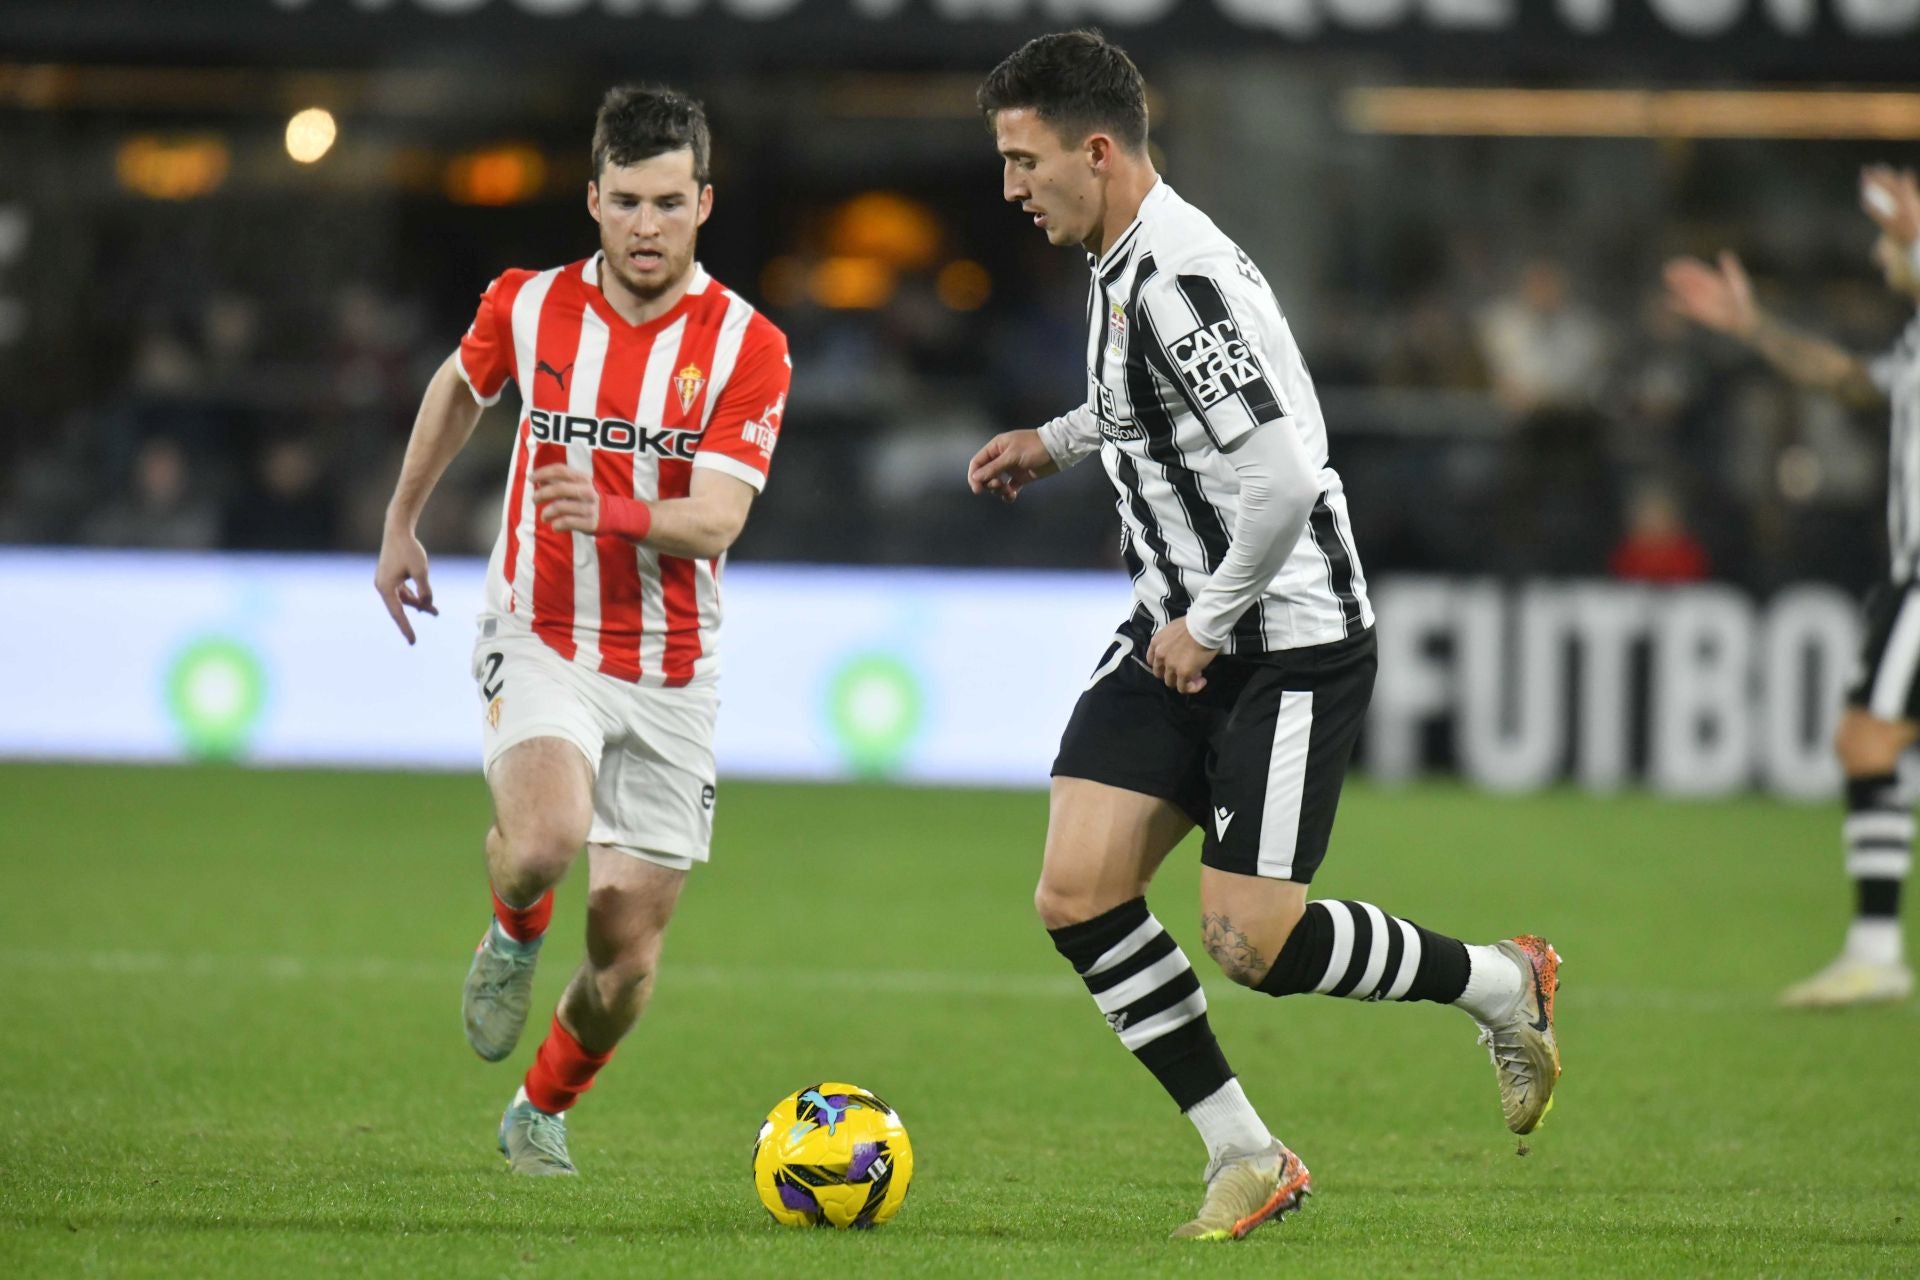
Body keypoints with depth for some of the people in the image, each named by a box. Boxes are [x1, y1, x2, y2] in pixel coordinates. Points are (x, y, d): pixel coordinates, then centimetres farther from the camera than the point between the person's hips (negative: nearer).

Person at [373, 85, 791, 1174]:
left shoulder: (748, 348, -10)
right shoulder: (528, 306, -3)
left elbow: (713, 522, -19)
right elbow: (460, 389, 20)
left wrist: (610, 513, -38)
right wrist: (402, 525, 27)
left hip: (670, 670, 0)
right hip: (541, 641, 0)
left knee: (628, 946, 2)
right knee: (546, 840, -31)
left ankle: (545, 1108, 31)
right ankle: (515, 934, 5)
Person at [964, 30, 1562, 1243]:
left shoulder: (1182, 281, -23)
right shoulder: (1123, 267, 8)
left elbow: (1285, 475, -30)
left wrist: (1209, 624, -19)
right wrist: (1055, 443, 17)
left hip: (1289, 640, -9)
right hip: (1180, 630, 9)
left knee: (1252, 942, -10)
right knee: (1078, 892, -4)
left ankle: (1506, 986, 15)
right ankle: (1247, 1158, 5)